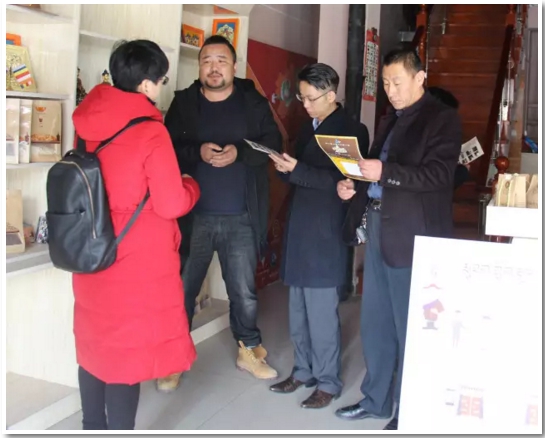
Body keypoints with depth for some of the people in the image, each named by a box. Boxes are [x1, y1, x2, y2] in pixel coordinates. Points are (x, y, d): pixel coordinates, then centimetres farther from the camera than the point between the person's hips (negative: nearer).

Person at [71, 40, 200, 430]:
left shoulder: (89, 122, 2)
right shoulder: (150, 133, -18)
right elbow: (172, 204, -15)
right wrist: (192, 186, 3)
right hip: (137, 264, -7)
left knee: (95, 344, 19)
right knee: (129, 351, 5)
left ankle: (93, 426, 36)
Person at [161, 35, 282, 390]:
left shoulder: (253, 101, 3)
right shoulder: (183, 103, 2)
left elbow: (273, 143, -2)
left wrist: (239, 152, -18)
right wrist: (198, 152, -21)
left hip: (241, 218, 0)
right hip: (194, 215, 0)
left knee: (245, 291, 13)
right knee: (182, 290, 8)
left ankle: (249, 351, 32)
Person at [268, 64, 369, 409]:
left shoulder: (352, 130, -7)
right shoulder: (309, 128, 16)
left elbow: (340, 180, -15)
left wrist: (296, 169, -21)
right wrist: (285, 167, -2)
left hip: (326, 234, -7)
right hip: (300, 229, 8)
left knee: (322, 312, -1)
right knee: (299, 310, 14)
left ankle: (328, 382, 13)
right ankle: (304, 371, 27)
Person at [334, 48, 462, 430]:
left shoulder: (443, 118, -6)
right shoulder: (390, 120, 18)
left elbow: (438, 175, -17)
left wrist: (383, 172, -27)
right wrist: (354, 183, 3)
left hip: (413, 235, -8)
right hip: (378, 228, 8)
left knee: (410, 328, 3)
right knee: (375, 323, 15)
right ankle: (376, 399, 30)